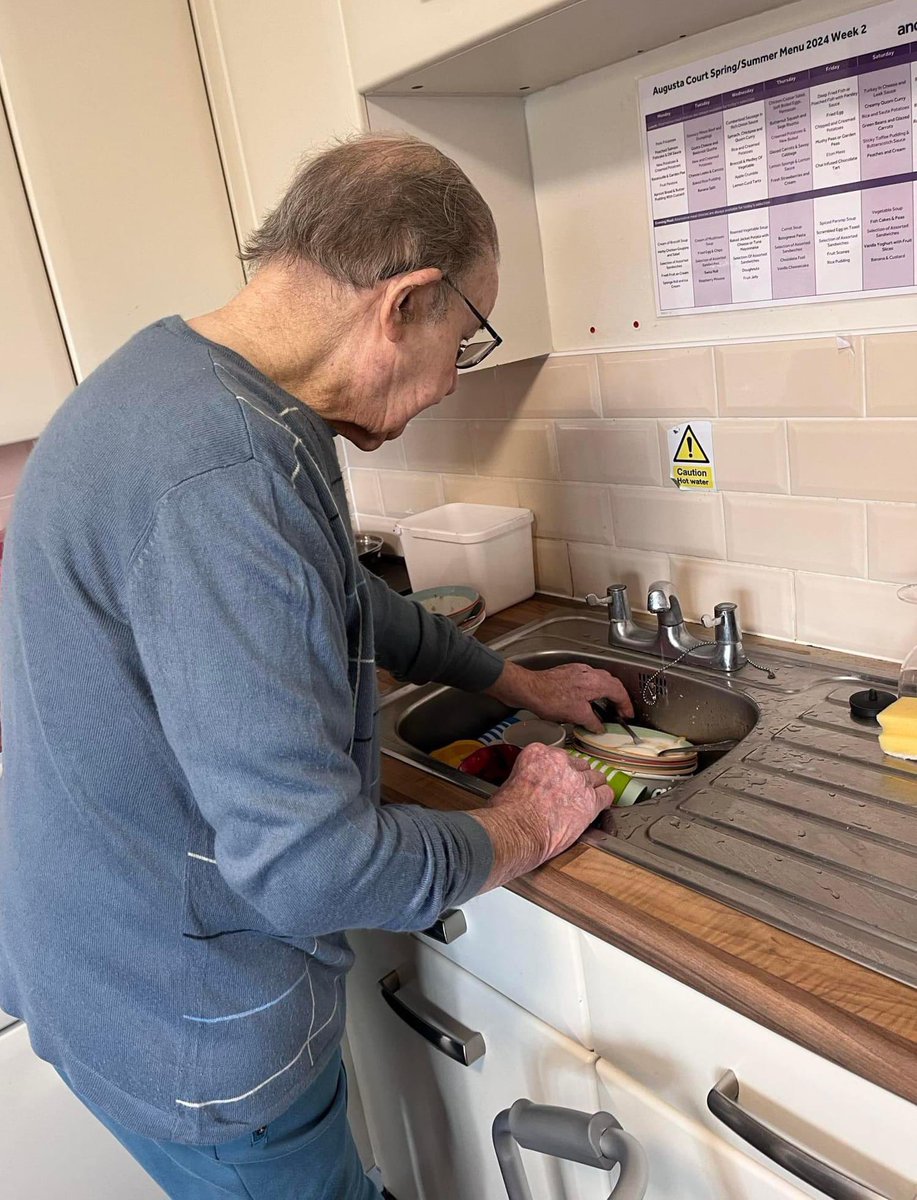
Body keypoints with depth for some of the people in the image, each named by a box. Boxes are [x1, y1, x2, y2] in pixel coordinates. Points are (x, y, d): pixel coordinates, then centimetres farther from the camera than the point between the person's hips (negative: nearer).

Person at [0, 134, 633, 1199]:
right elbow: (311, 864, -32)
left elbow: (346, 606, 13)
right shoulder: (226, 474, -34)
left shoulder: (176, 380, 1)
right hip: (194, 1031, -8)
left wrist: (516, 682, 18)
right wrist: (522, 829, -13)